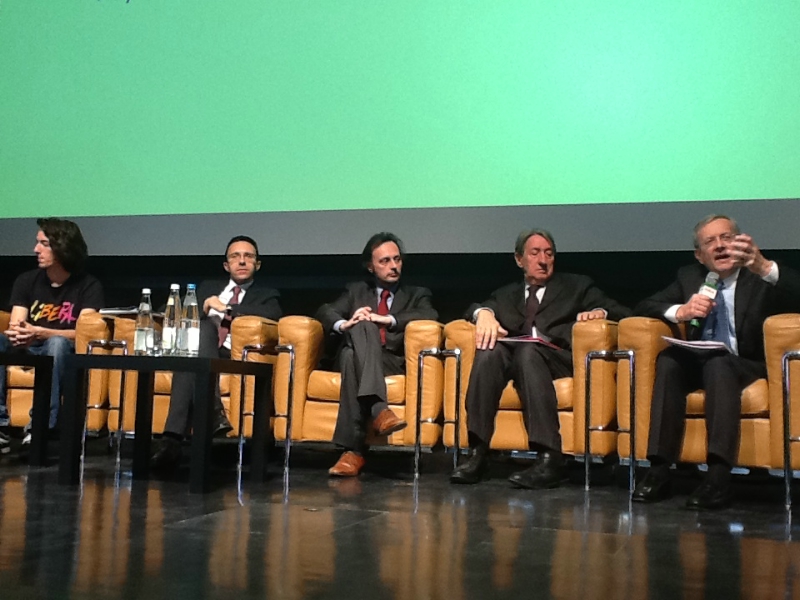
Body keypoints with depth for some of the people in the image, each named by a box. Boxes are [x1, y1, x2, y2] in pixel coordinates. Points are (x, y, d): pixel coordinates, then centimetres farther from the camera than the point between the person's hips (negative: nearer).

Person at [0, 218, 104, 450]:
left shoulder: (88, 286, -7)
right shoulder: (26, 280, 5)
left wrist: (38, 333, -35)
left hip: (64, 352, -4)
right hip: (28, 350, 4)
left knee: (57, 342, -37)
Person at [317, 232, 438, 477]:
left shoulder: (417, 294, 21)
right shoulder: (356, 291, 26)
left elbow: (430, 316, -3)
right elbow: (325, 311, 8)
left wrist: (388, 319, -17)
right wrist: (343, 324, -17)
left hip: (393, 361, -1)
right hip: (356, 354, 1)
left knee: (352, 356, -36)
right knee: (362, 326, -34)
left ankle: (353, 449, -45)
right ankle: (379, 410, -51)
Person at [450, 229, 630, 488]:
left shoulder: (577, 286, 24)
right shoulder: (507, 293, 30)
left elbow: (622, 313, 15)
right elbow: (476, 308, 13)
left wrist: (600, 311, -7)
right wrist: (484, 313, -11)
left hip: (559, 358, -2)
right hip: (513, 357, 2)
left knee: (528, 351, -36)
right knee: (490, 348, -31)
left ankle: (549, 458, -44)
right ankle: (478, 454, -37)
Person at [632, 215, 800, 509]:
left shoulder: (763, 277, 4)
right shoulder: (689, 277, 16)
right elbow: (644, 306, 7)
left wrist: (764, 267, -35)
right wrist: (680, 311, -15)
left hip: (746, 366, -3)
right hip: (697, 363, 3)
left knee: (717, 363, -36)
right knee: (668, 359, -29)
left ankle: (718, 475, -43)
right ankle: (659, 471, -33)